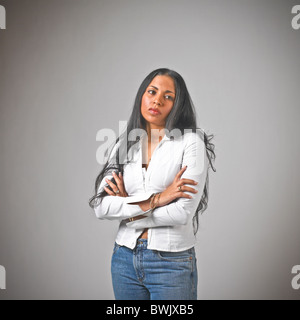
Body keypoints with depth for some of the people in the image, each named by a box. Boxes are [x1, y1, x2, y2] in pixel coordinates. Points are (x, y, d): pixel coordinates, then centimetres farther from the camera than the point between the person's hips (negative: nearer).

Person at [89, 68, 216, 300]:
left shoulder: (191, 142, -8)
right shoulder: (124, 144, 5)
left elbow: (182, 213, -17)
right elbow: (101, 207, -6)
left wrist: (127, 208, -7)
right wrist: (155, 199, -16)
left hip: (171, 263, -4)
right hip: (125, 258, 4)